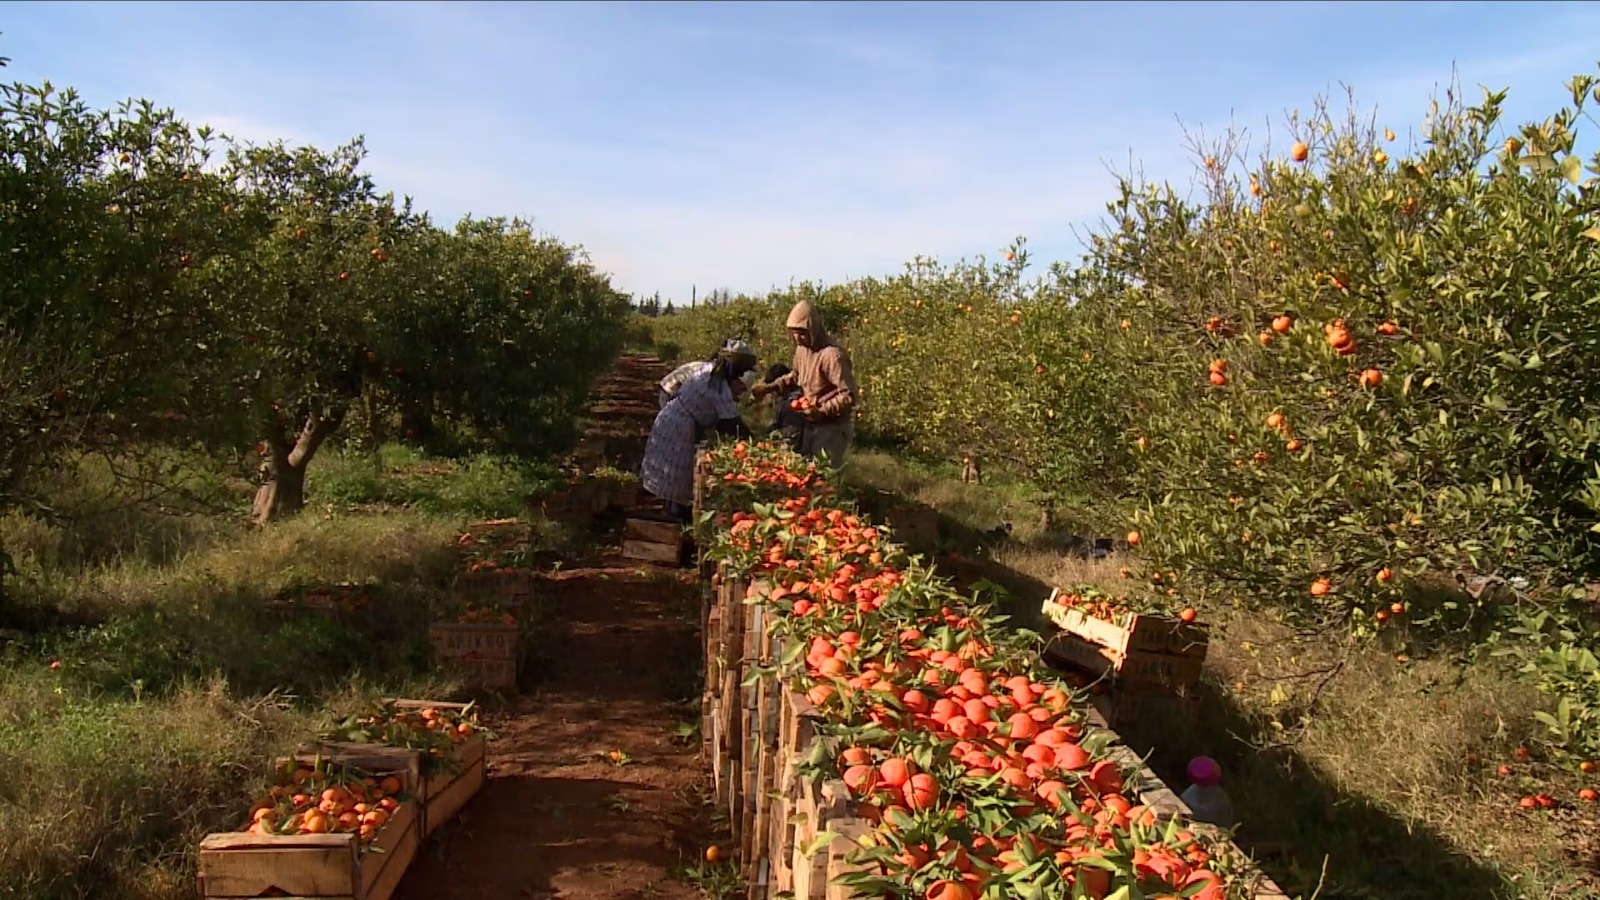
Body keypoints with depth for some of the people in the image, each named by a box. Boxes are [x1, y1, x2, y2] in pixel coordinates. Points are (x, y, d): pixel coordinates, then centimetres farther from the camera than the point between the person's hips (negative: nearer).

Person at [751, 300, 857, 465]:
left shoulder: (833, 354, -24)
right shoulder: (802, 349, 3)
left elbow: (848, 396, -25)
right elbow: (796, 376, 22)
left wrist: (822, 411, -29)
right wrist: (770, 387, 7)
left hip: (832, 427, -9)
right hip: (810, 424, 9)